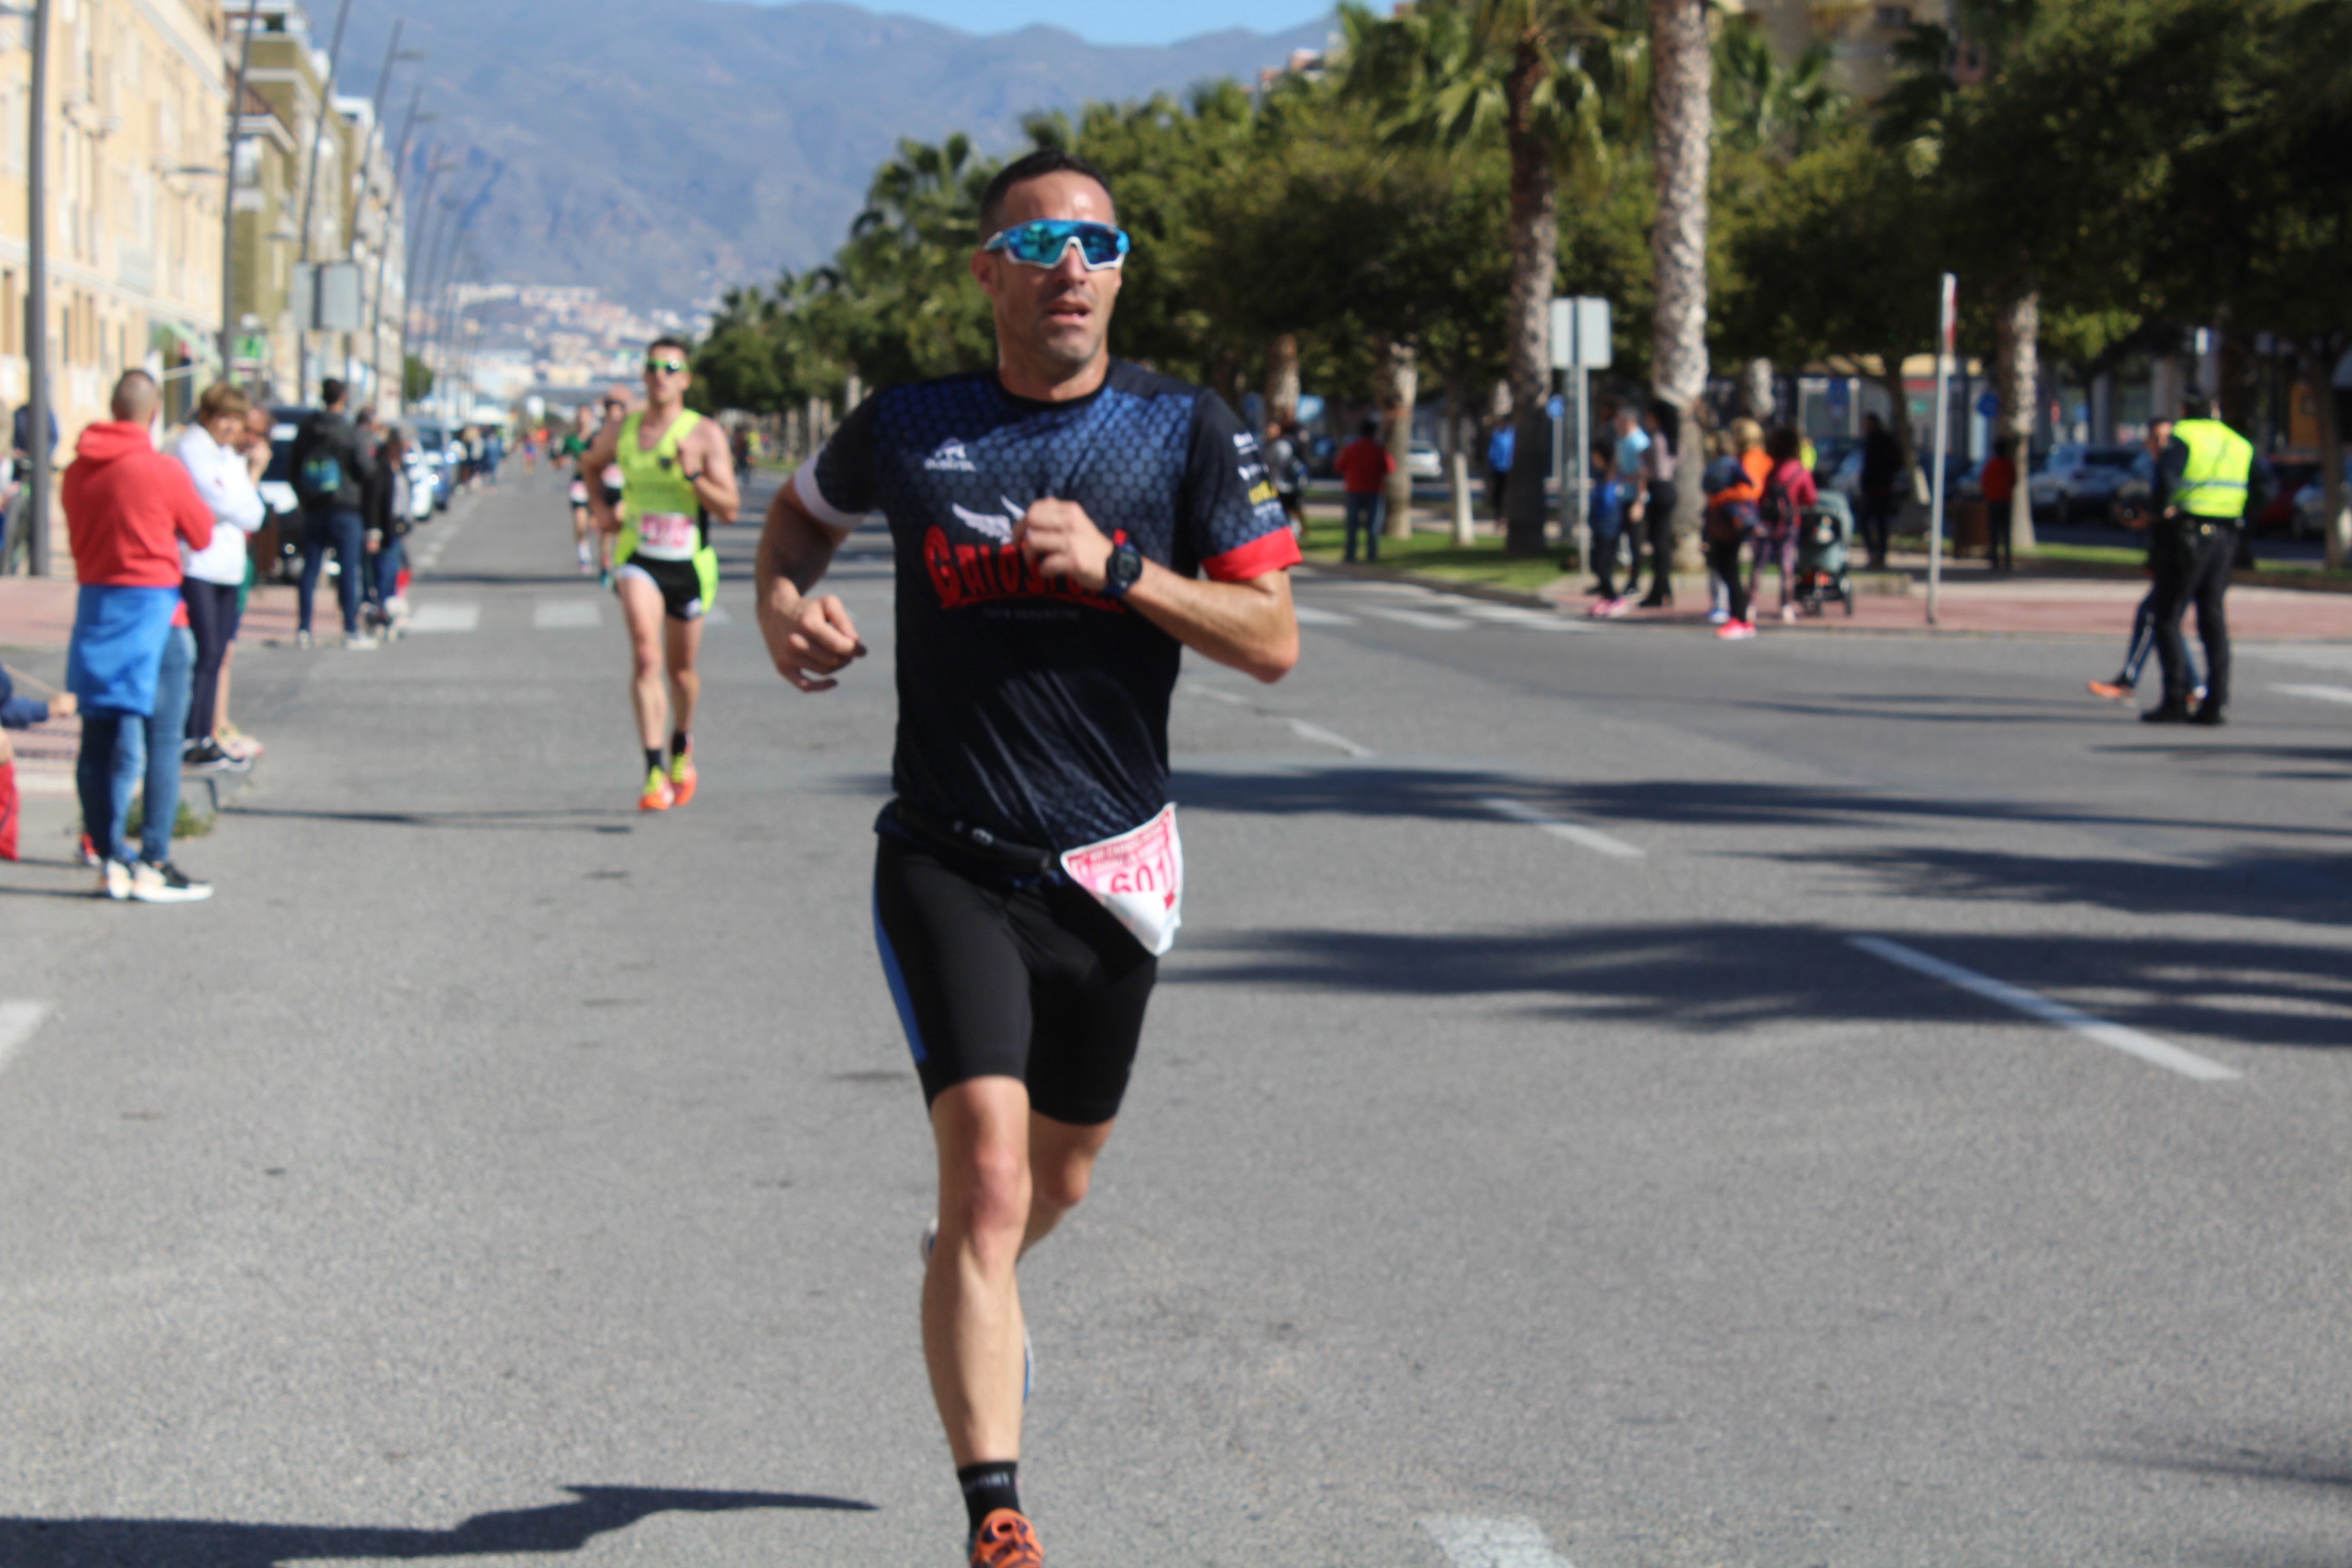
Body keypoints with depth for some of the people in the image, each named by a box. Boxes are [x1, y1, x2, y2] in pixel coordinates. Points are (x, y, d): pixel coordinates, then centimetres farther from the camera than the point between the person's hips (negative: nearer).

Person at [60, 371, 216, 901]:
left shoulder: (76, 471, 3)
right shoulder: (161, 471, -11)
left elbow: (77, 537, 12)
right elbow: (202, 535, 1)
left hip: (94, 603, 6)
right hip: (151, 604, -6)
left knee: (98, 740, 10)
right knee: (162, 740, -1)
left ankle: (111, 858, 13)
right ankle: (154, 866, -4)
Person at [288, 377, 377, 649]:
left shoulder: (305, 431, 1)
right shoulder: (348, 433, -13)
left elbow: (292, 465, 8)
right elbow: (367, 469, -11)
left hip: (312, 511, 4)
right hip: (344, 510, -4)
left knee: (309, 570, 7)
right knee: (349, 571, 1)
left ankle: (303, 630, 6)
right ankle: (352, 631, 1)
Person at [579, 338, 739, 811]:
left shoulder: (706, 434, -6)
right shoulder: (619, 430, 4)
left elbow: (730, 509, -10)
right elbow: (591, 464, 27)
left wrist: (693, 475, -26)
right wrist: (600, 507, 10)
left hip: (689, 563, 0)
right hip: (638, 557, 0)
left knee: (681, 669, 13)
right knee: (646, 656, -21)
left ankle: (681, 746, 44)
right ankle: (654, 772, -25)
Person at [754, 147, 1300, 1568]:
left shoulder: (1188, 430, -2)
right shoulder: (910, 429, -1)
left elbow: (1274, 639, -6)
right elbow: (806, 509, 20)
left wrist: (1116, 567, -19)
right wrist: (782, 602, -2)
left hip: (1112, 866, 2)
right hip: (950, 862, -2)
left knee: (1060, 1175, 20)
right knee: (987, 1172, -18)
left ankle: (973, 1297, 56)